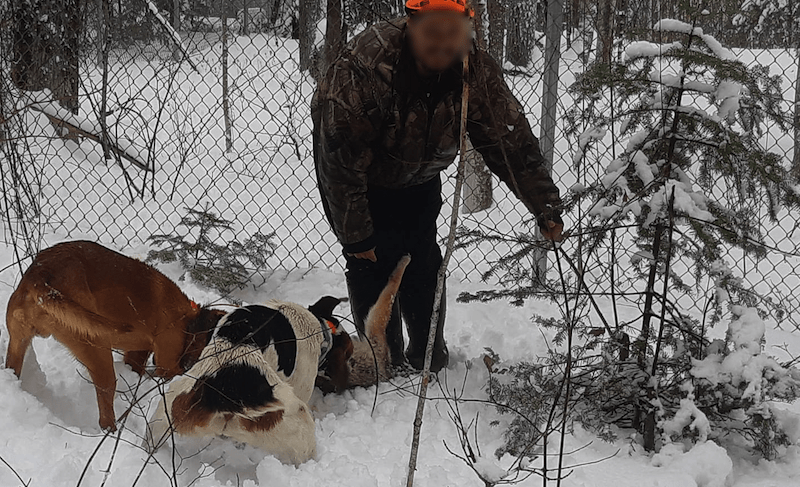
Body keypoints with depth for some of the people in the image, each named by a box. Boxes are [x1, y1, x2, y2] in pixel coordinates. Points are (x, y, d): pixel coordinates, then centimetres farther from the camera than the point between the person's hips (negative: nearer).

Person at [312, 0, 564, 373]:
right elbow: (342, 160, -33)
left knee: (423, 260, 4)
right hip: (359, 176, -4)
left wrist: (546, 208, -19)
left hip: (418, 177, 4)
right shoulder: (366, 65, -38)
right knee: (371, 261, -9)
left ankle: (429, 359, 22)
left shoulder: (476, 72, -24)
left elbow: (512, 140, -15)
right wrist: (355, 236, -28)